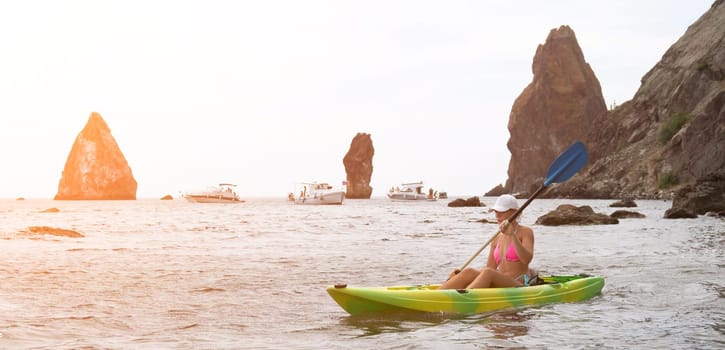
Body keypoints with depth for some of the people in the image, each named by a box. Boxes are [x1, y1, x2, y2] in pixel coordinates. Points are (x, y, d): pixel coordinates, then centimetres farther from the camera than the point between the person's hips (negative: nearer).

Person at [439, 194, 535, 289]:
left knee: (488, 273, -35)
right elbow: (490, 268, 14)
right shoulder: (497, 239, 18)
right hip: (500, 286, 5)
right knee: (469, 272, -23)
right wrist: (460, 274, 0)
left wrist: (513, 235, -26)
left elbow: (527, 259, -16)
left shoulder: (525, 232, 2)